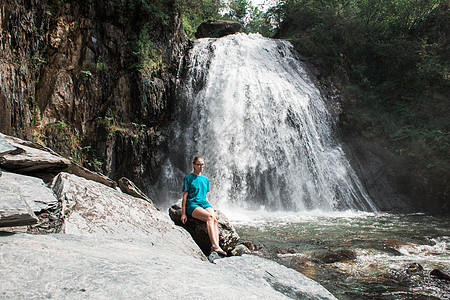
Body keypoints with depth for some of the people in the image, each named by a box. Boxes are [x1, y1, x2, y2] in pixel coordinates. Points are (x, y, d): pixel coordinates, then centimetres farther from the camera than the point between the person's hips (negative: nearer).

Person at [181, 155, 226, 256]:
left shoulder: (205, 179, 20)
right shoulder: (188, 178, 4)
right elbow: (185, 196, 0)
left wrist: (213, 211, 16)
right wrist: (183, 213, -7)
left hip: (204, 203, 5)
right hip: (192, 204, -5)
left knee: (214, 220, -27)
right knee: (209, 217, -32)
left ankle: (216, 246, -39)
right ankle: (215, 245, -39)